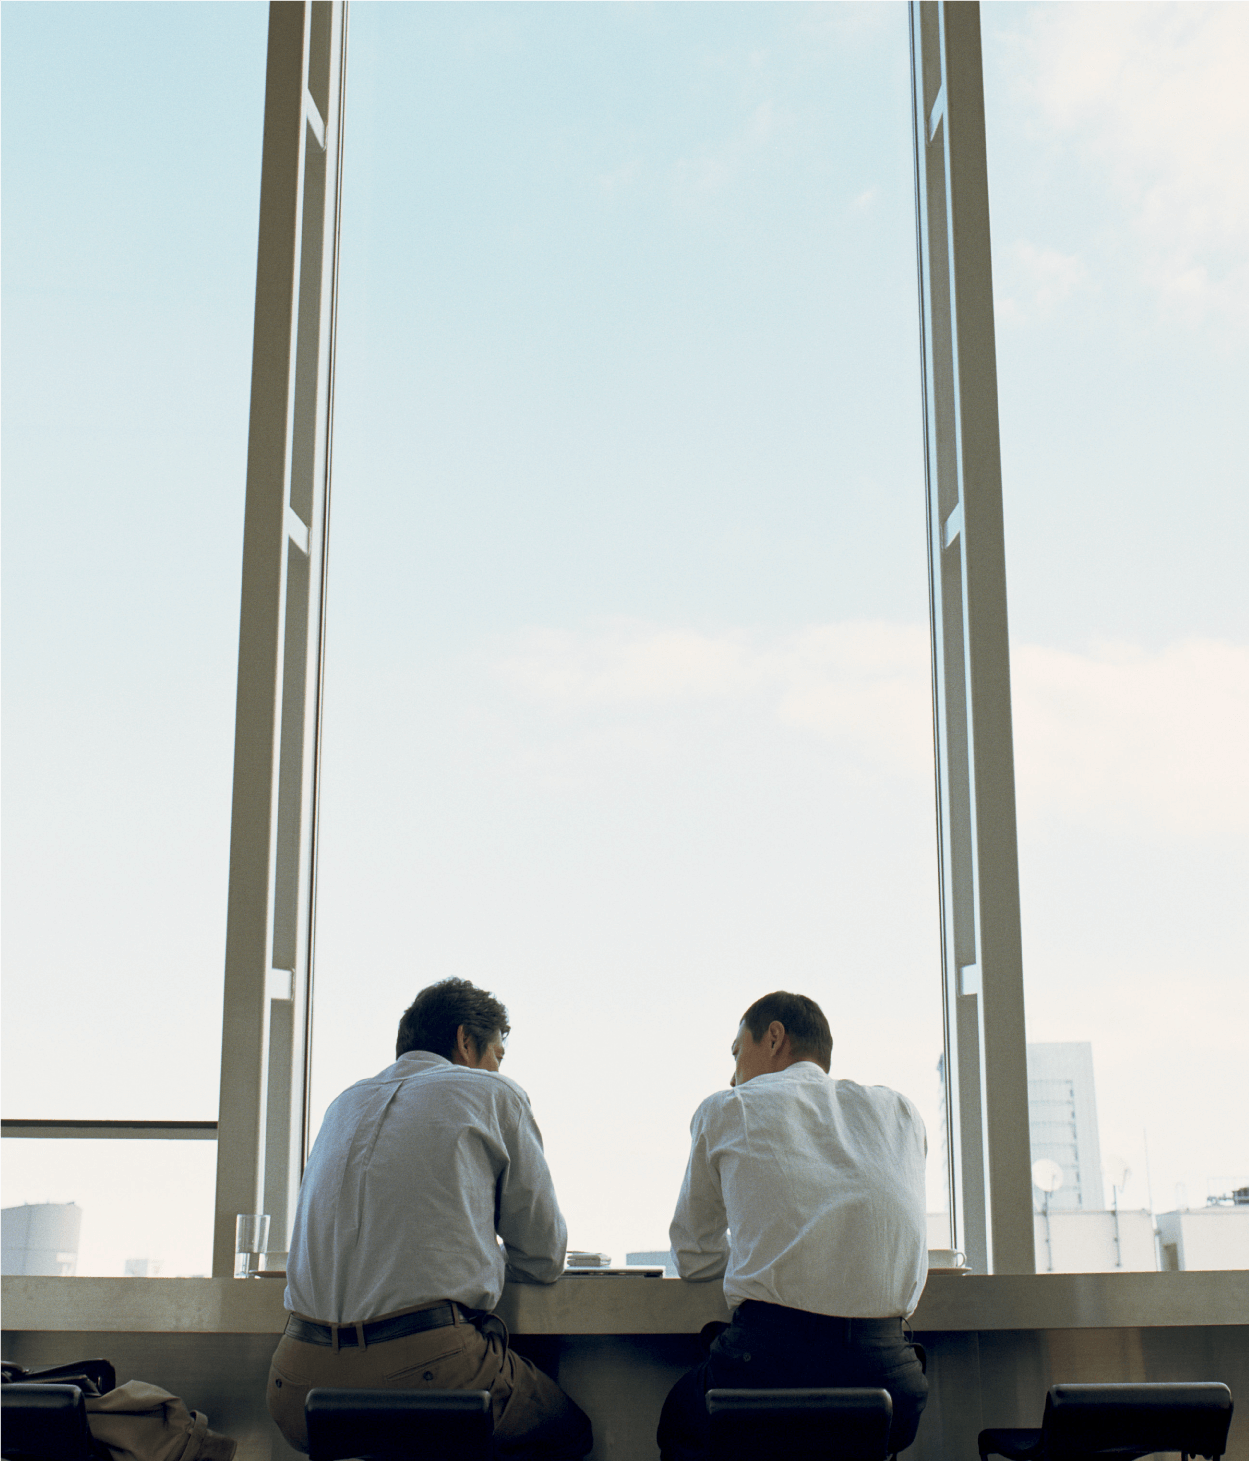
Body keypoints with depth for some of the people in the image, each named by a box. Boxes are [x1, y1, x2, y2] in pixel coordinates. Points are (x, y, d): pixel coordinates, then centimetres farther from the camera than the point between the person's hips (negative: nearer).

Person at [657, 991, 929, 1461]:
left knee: (681, 1412, 29)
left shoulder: (725, 1109, 11)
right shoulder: (900, 1110, 19)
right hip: (884, 1371, 3)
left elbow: (694, 1259, 21)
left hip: (768, 1366, -3)